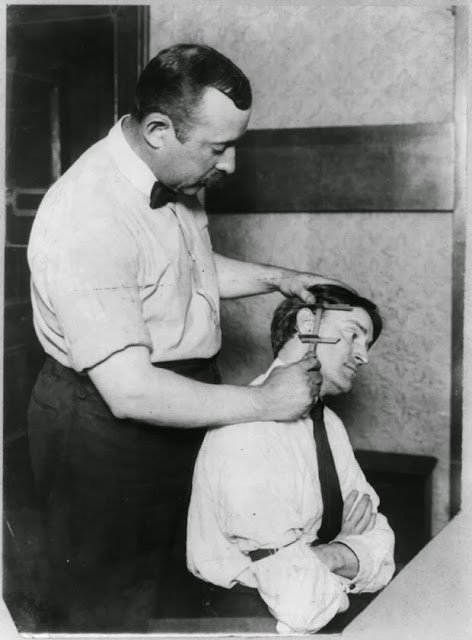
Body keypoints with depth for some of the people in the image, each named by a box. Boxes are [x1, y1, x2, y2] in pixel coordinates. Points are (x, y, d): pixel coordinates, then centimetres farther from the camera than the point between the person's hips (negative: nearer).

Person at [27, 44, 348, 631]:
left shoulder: (175, 178, -3)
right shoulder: (87, 223, -32)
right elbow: (131, 392, -32)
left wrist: (273, 278, 3)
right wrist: (264, 402, -24)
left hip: (184, 396, 8)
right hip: (106, 429, -8)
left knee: (180, 573, 26)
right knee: (107, 606, 14)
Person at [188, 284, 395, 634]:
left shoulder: (329, 424, 6)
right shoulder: (250, 431, -22)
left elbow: (379, 550, 2)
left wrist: (327, 557, -17)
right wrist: (348, 549, -8)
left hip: (331, 615, 7)